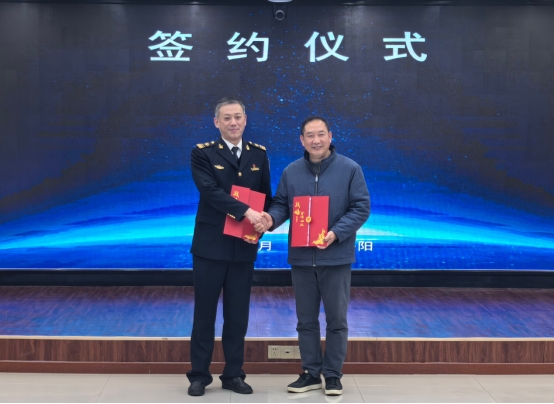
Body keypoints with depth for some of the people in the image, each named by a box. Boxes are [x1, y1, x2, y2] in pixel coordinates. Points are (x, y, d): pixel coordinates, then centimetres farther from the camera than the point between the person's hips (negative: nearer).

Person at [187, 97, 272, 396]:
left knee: (238, 314, 9)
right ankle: (199, 375, 16)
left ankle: (233, 374, 20)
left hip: (244, 247, 3)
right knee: (204, 312, 5)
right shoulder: (203, 153, -4)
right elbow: (211, 191, -18)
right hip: (210, 245, -3)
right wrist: (246, 212, -28)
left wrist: (261, 223, -7)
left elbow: (266, 195, 12)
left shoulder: (258, 154, 8)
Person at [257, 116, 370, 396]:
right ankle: (311, 373, 23)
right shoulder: (291, 172, 4)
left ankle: (332, 375, 19)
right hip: (301, 257, 3)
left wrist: (336, 233, -19)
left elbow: (361, 208, -6)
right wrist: (271, 219, -15)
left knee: (336, 319, 6)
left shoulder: (350, 169, -5)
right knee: (306, 320, 11)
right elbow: (281, 204, 9)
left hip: (336, 257, -3)